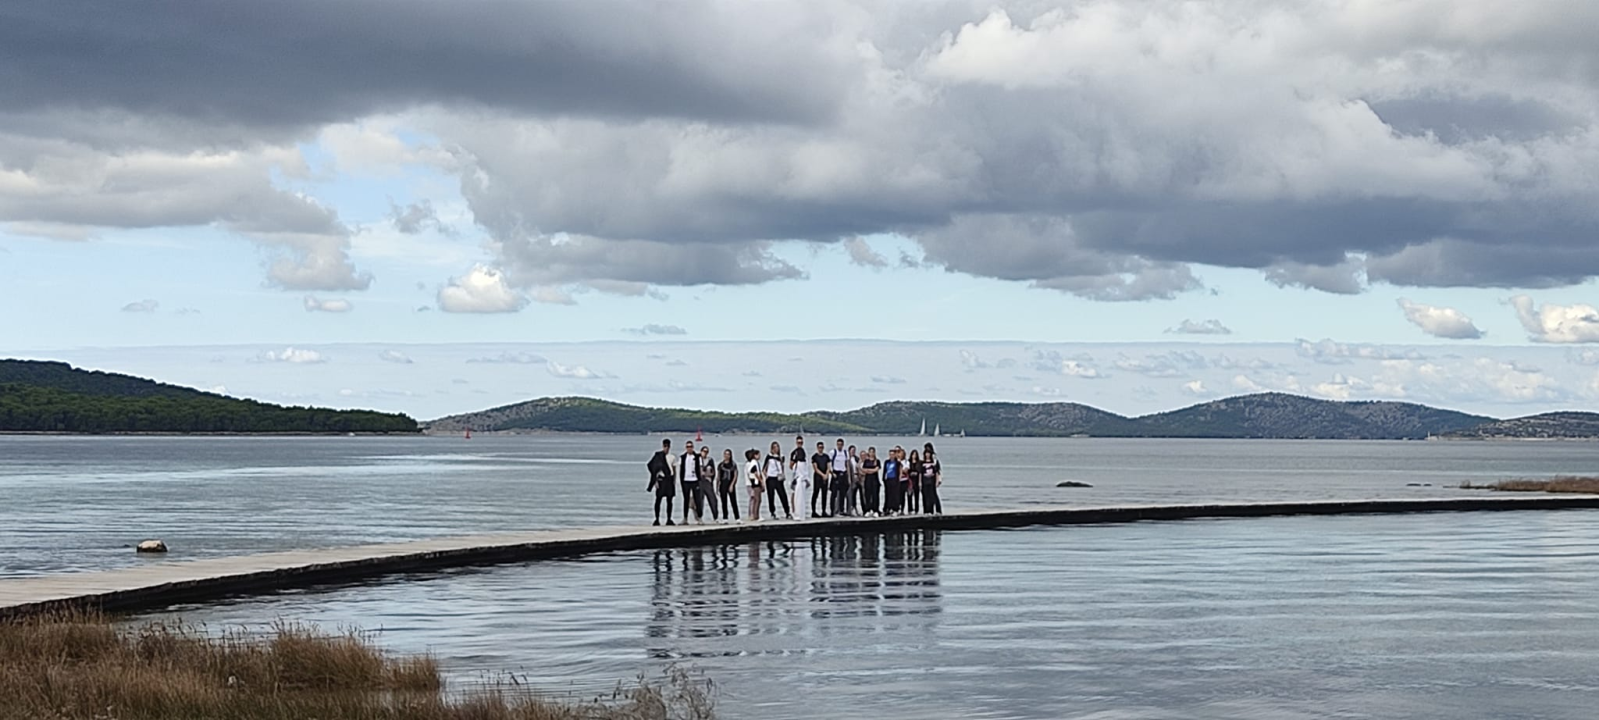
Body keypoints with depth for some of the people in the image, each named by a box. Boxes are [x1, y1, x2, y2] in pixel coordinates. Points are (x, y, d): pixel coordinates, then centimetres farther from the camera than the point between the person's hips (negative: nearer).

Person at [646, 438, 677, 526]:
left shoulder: (672, 457, 12)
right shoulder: (659, 456, -3)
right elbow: (653, 467, -5)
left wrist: (674, 481, 11)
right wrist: (655, 480, -11)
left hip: (669, 480, 5)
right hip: (661, 479, -5)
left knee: (669, 500, 5)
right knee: (658, 499, -3)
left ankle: (669, 519, 10)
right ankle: (657, 519, -1)